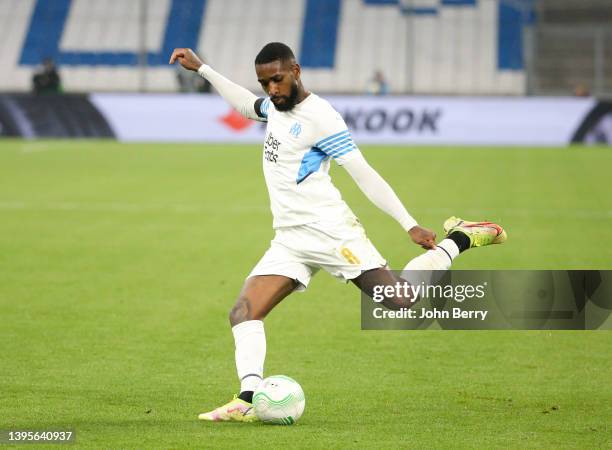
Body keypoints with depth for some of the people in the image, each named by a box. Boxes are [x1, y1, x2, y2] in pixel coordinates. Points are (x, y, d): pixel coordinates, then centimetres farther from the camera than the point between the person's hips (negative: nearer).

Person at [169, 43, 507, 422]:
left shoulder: (320, 116, -11)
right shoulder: (276, 106, 14)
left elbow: (364, 174, -13)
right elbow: (249, 106, 40)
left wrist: (410, 225, -17)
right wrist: (202, 69, 39)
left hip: (329, 231, -8)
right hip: (288, 241, 8)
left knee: (404, 300, -14)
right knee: (243, 314, -11)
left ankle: (459, 240, 9)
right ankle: (250, 399, -21)